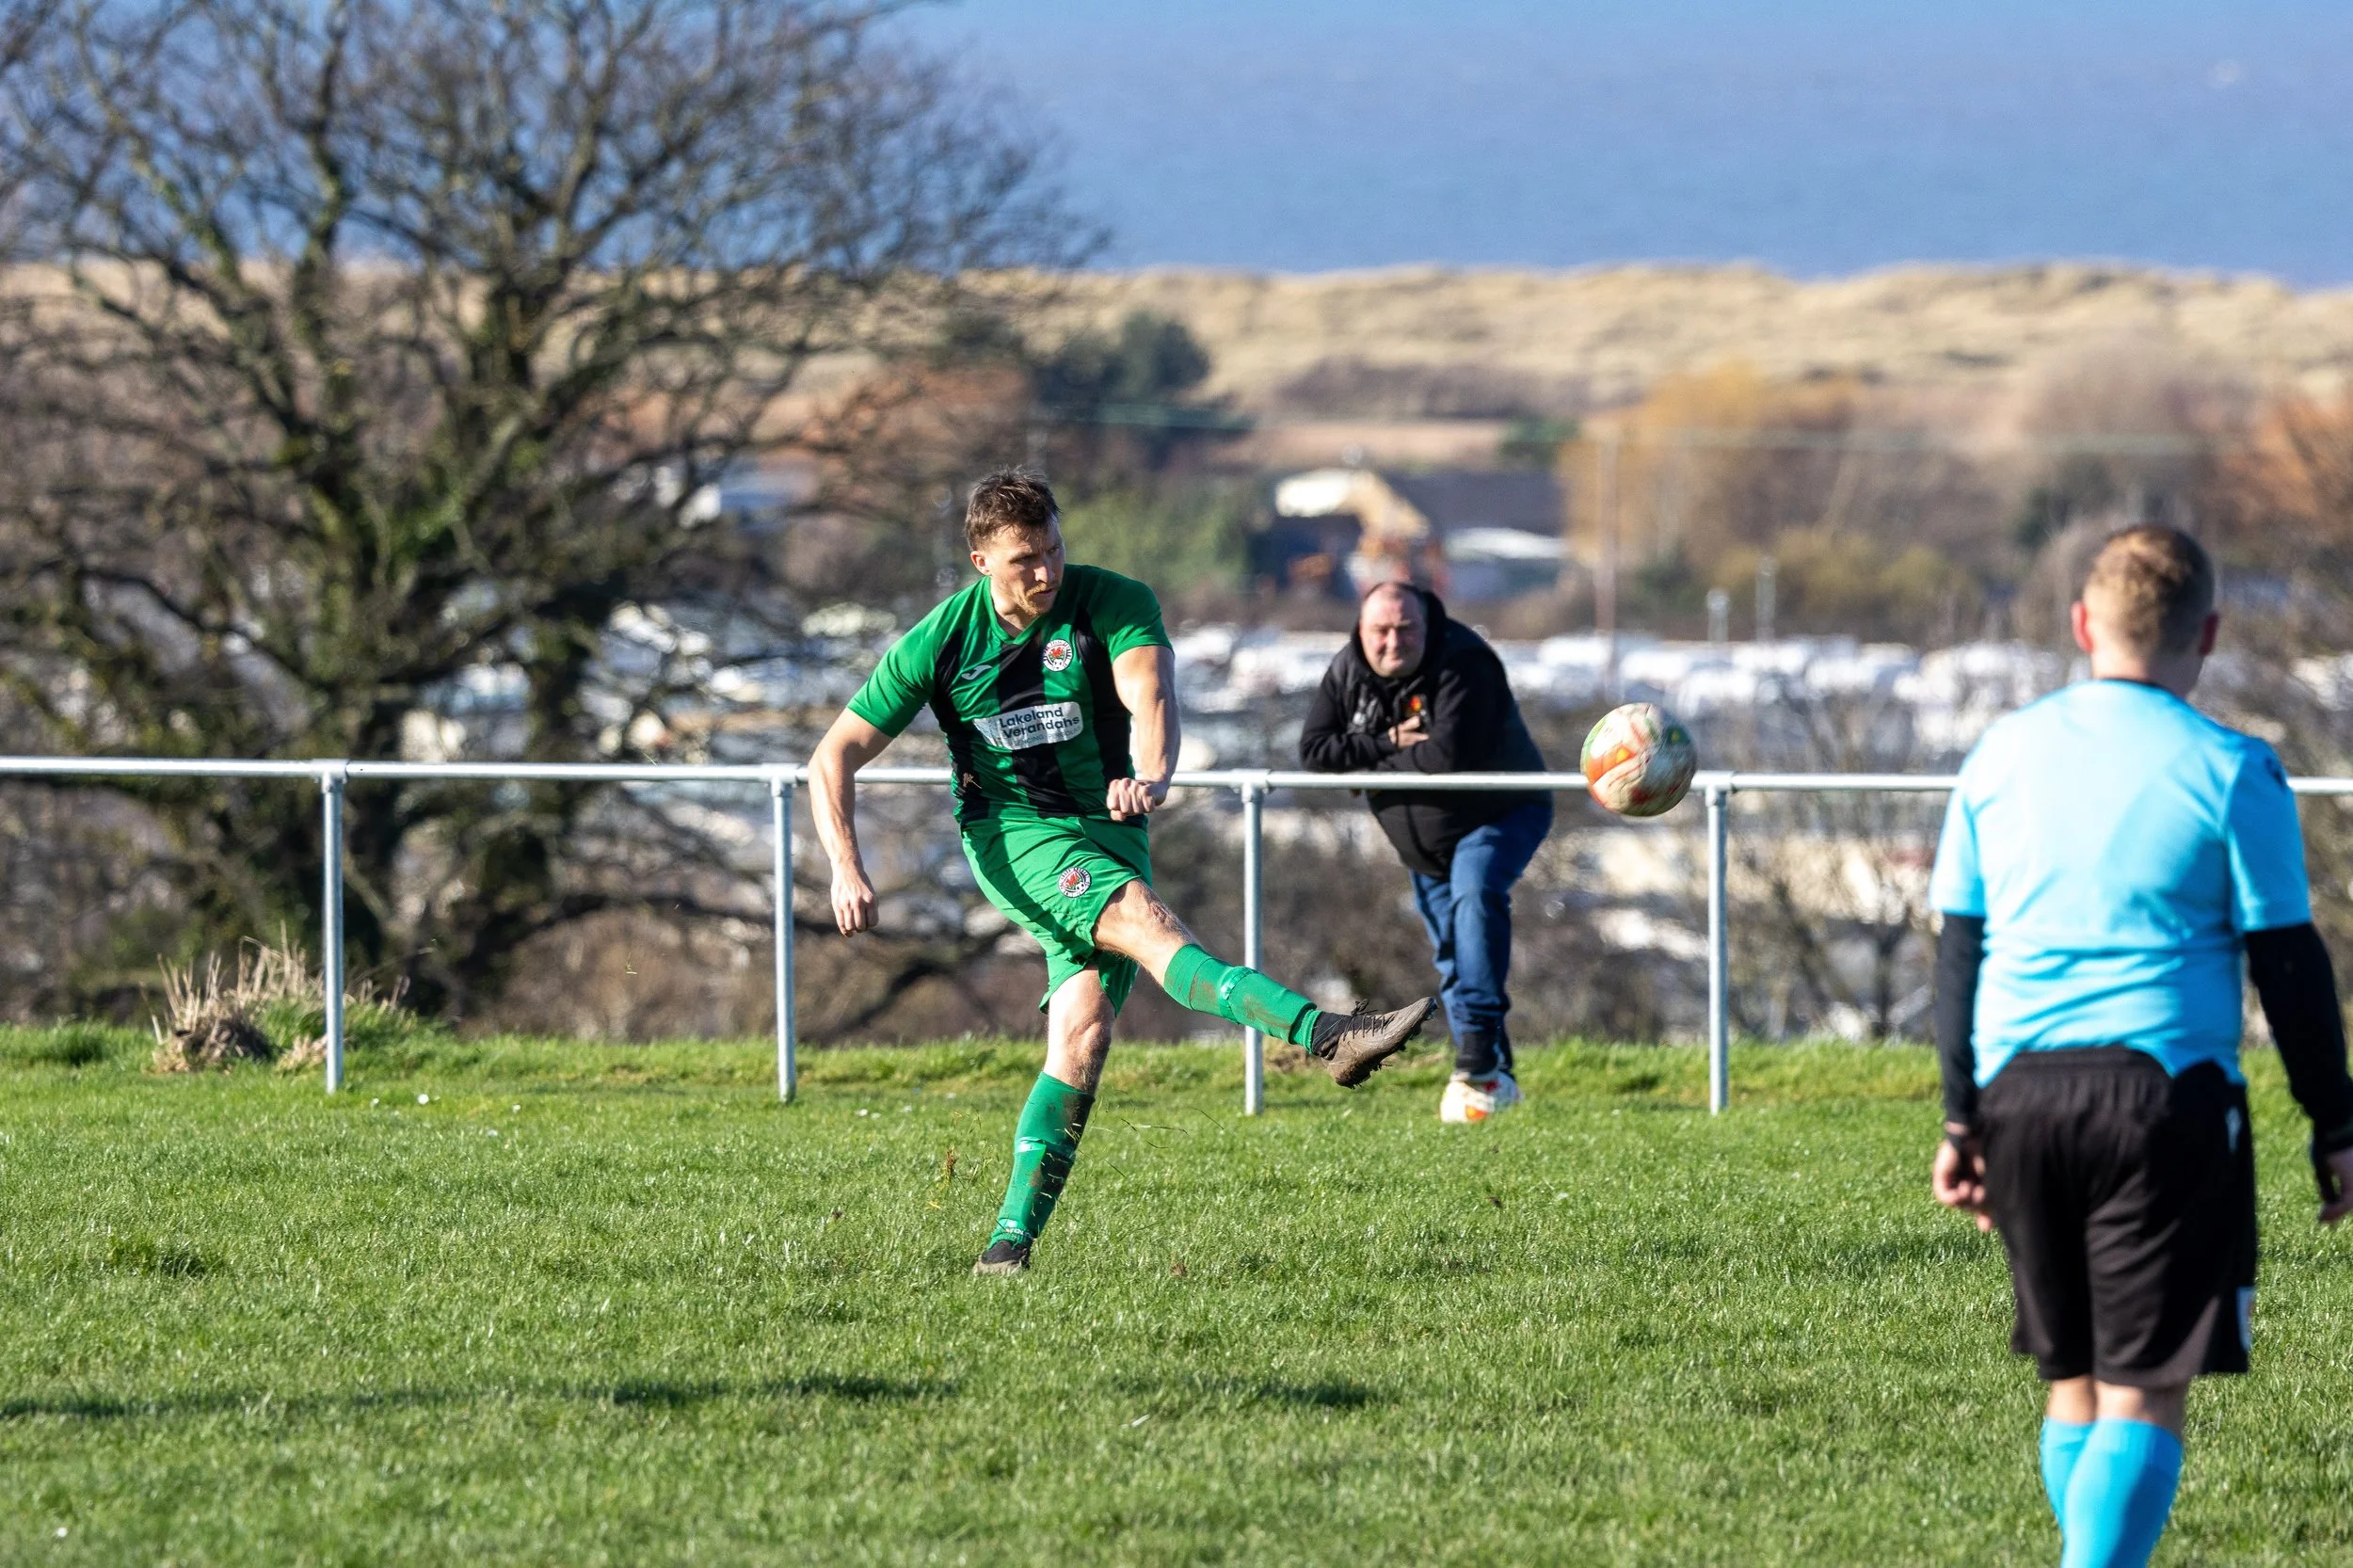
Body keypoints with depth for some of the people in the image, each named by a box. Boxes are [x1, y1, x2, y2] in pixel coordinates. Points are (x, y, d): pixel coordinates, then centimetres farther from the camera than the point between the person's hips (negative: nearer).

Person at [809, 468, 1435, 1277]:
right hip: (1013, 831, -3)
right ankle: (1325, 1036, -47)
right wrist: (846, 868, -16)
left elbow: (1149, 694, -28)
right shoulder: (939, 642, -7)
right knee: (1147, 922, -29)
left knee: (1083, 1032, -12)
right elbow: (836, 755, -2)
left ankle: (1012, 1240, -8)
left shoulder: (1110, 603, -8)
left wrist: (1150, 776, -49)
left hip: (1109, 830, 3)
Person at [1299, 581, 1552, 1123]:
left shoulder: (1463, 666, -27)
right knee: (1452, 959, 9)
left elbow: (1449, 754, -37)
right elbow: (1314, 749, -12)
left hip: (1499, 815, -7)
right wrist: (1389, 744, -25)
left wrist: (1369, 764, -24)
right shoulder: (1347, 672, -6)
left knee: (1475, 894, -32)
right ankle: (1494, 1079, 20)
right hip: (1423, 842, 7)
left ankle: (1478, 1054, -36)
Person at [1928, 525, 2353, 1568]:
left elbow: (1958, 950, 12)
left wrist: (1962, 1119, 18)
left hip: (2017, 1089, 4)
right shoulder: (2230, 774, -3)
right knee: (2146, 1392, -5)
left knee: (2072, 1376, 17)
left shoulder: (2001, 756, 9)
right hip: (2166, 1090, -4)